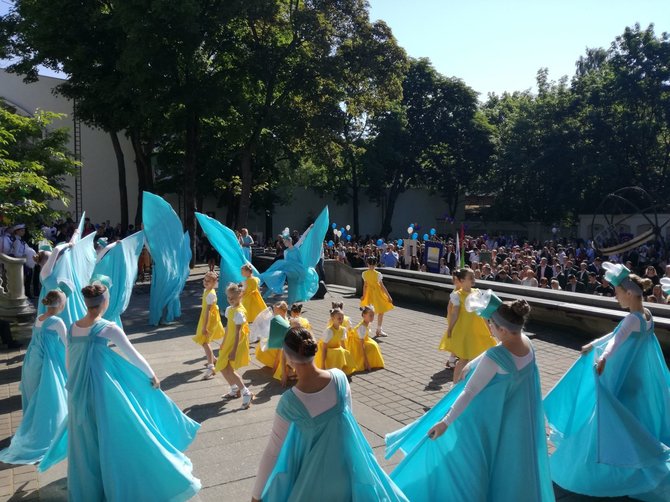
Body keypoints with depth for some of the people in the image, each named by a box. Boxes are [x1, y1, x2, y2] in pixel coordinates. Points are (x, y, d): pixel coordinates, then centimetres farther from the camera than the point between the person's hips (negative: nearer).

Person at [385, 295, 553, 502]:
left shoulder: (496, 357, -34)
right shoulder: (526, 342, -12)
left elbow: (469, 392, -29)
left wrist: (445, 422, -23)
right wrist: (471, 365, 21)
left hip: (488, 417, -7)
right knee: (511, 460, 26)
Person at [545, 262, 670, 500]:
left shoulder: (633, 319, -23)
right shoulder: (646, 315, 5)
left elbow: (619, 339, -44)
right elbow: (618, 335, 18)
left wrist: (603, 358, -61)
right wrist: (593, 345, 28)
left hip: (622, 381, -9)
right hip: (635, 378, 9)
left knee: (613, 423, 2)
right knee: (631, 423, 24)